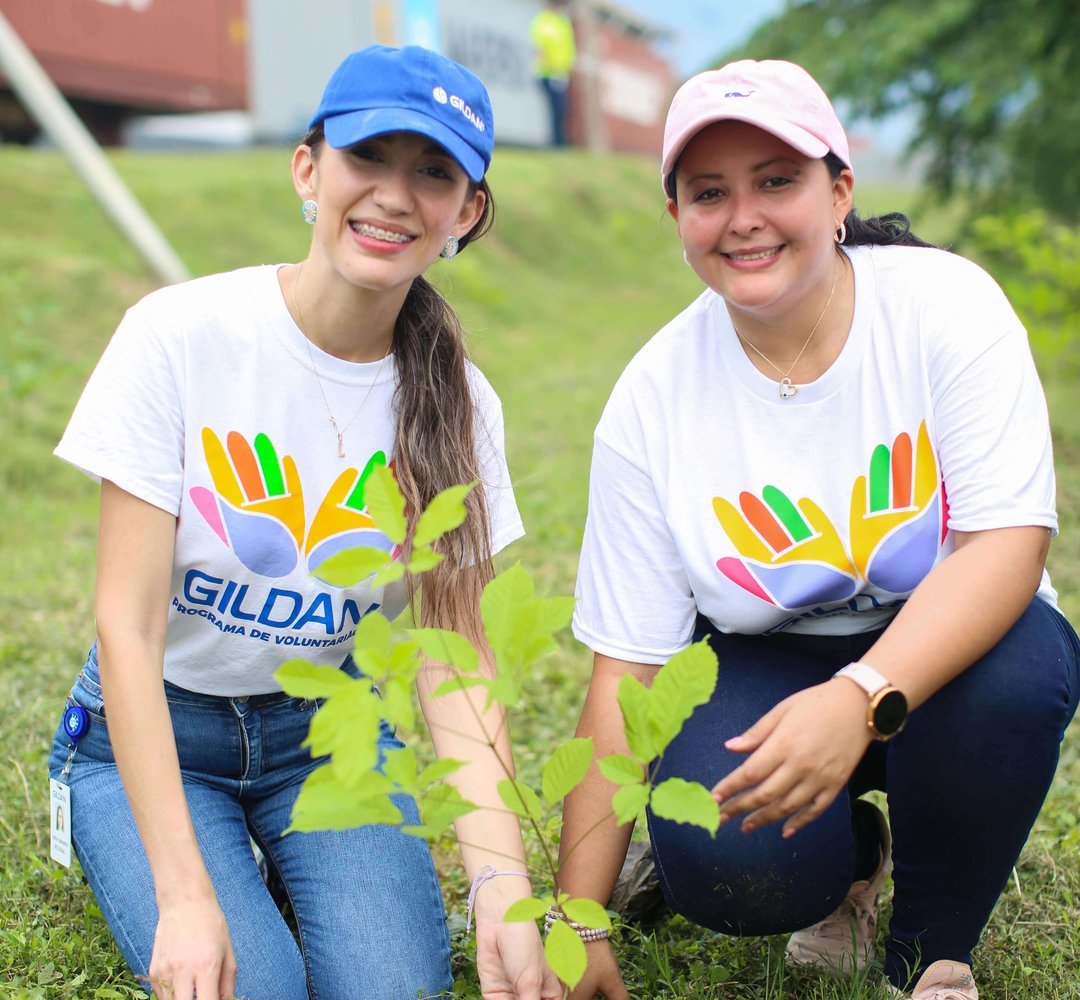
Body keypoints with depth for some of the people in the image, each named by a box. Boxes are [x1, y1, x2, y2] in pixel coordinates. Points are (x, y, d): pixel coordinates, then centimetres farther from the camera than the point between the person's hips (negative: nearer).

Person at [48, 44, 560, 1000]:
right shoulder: (181, 335, -20)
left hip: (326, 729, 2)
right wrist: (185, 893, -27)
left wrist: (503, 884, -27)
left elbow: (456, 659, -12)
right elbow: (127, 626, -20)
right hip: (153, 727, -2)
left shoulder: (456, 402, -10)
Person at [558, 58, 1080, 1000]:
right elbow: (624, 672, -11)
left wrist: (860, 699, -41)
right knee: (718, 865, -29)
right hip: (768, 666, 0)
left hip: (953, 646, 0)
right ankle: (849, 855, 11)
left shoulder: (946, 303, -15)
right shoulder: (655, 397, -11)